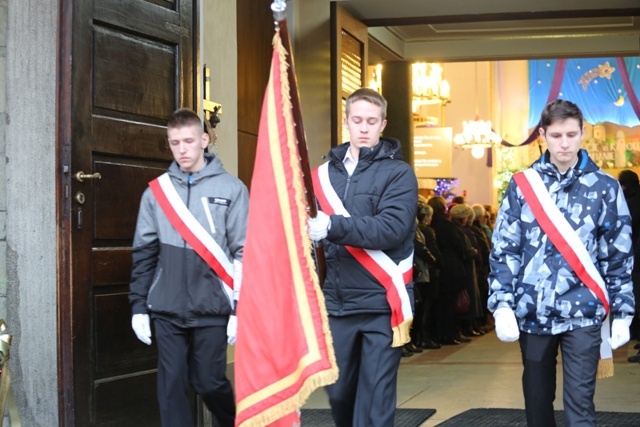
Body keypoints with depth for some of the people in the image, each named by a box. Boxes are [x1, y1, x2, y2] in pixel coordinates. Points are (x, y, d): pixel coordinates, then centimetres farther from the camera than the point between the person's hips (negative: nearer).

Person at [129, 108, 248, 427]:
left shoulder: (231, 189, -2)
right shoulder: (156, 191, 6)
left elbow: (245, 254, -3)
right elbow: (144, 253, 9)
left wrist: (241, 309, -7)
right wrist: (138, 305, 4)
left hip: (212, 308, -2)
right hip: (167, 309, 3)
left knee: (209, 382, 5)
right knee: (171, 388, 4)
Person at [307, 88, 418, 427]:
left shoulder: (398, 173, -3)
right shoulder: (325, 172, 11)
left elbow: (392, 229, -18)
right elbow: (311, 229, 14)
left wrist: (334, 226, -28)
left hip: (382, 302, -4)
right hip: (338, 303, 4)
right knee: (339, 391, 13)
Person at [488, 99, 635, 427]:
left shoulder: (604, 187, 3)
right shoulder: (522, 185, 5)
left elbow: (620, 255, 5)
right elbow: (503, 249, 3)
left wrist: (622, 313, 1)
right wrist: (501, 306, -6)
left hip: (582, 312, -2)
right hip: (532, 311, 2)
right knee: (536, 399, 13)